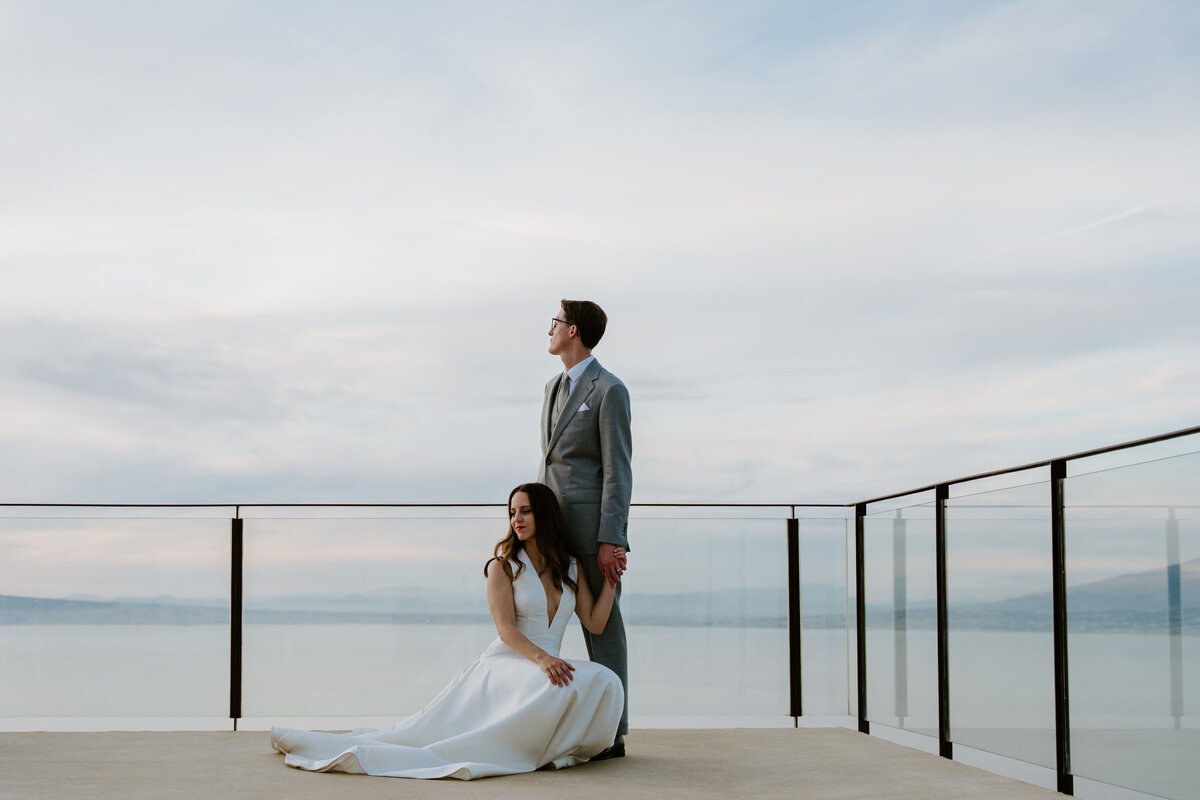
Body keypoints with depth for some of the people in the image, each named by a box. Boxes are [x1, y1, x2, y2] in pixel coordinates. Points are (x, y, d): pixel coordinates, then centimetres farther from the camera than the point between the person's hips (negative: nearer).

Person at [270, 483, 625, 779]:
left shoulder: (571, 568, 15)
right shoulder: (504, 565, 1)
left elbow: (594, 623, 11)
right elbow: (505, 628, -10)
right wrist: (542, 658, -27)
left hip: (549, 666, 6)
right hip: (505, 664, -5)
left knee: (605, 683, -28)